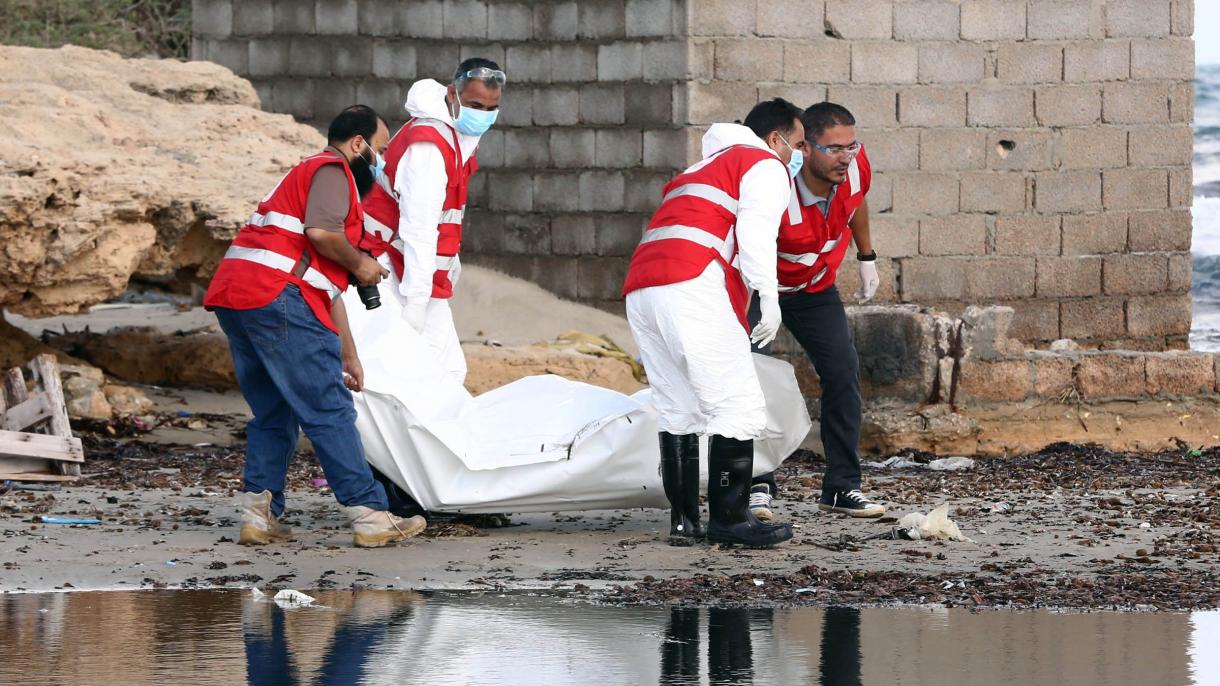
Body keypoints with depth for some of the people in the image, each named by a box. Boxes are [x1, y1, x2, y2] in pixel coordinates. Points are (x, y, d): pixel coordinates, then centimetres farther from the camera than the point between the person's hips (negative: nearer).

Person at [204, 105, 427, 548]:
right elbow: (321, 232, -19)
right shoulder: (332, 171, 2)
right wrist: (360, 265, -1)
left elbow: (328, 288, 32)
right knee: (329, 411, -7)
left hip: (231, 296, 10)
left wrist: (348, 356, 30)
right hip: (277, 295, -10)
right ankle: (369, 516, -7)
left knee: (273, 412, 15)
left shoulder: (309, 175, 32)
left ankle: (259, 516, 8)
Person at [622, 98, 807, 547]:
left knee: (677, 408, 13)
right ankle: (729, 518, -9)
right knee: (737, 404, -7)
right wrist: (769, 299, -10)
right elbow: (756, 232, -7)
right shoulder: (767, 167, 10)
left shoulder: (705, 168, 37)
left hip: (639, 287, 9)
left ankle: (683, 518, 11)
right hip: (692, 286, -9)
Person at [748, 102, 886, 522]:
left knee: (843, 372, -5)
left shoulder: (855, 167, -20)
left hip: (815, 287, 5)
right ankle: (756, 487, -5)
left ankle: (842, 487, 0)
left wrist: (866, 258, 18)